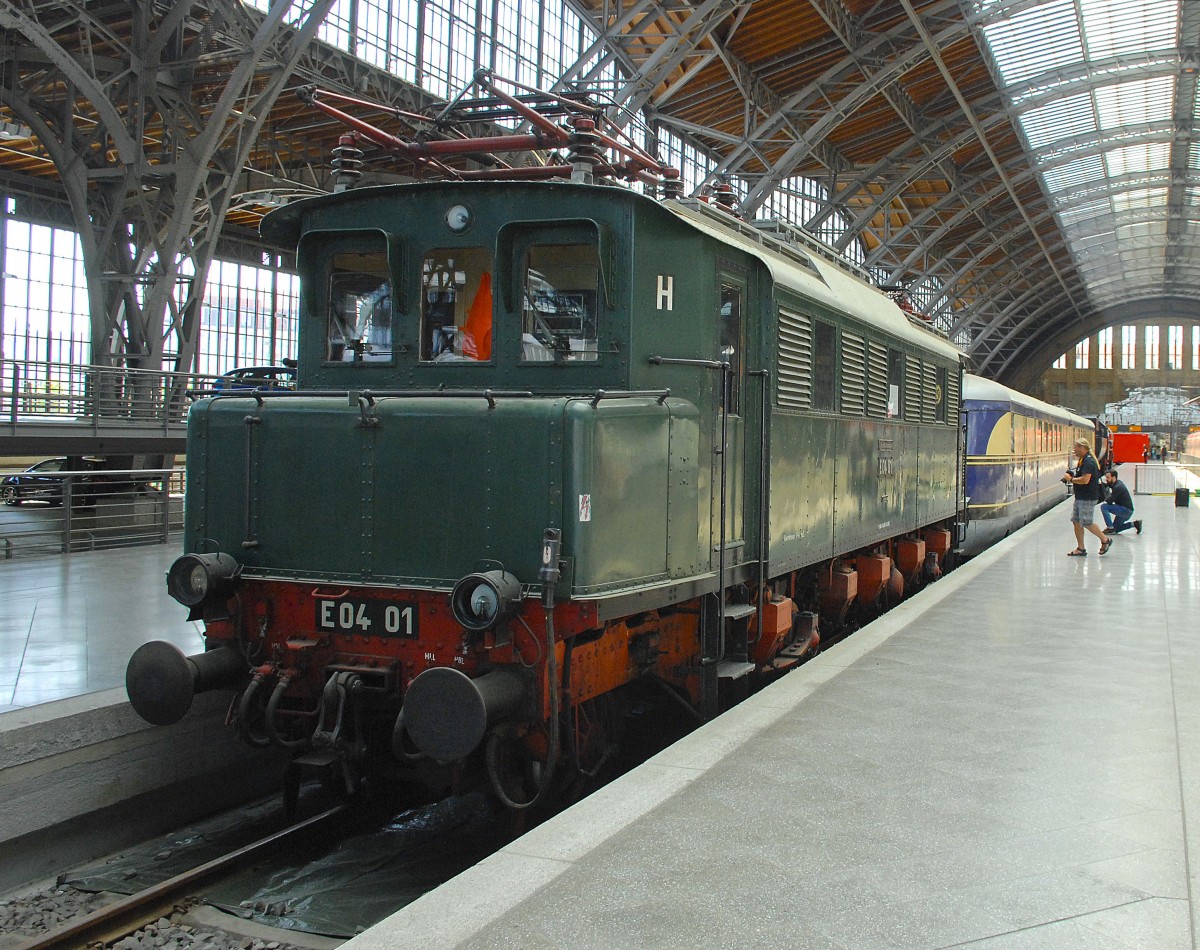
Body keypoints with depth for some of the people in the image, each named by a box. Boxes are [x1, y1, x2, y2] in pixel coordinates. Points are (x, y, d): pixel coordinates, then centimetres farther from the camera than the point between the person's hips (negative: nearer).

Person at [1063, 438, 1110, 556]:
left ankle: (1105, 540, 12)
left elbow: (1085, 480, -27)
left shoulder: (1088, 461, -18)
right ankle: (1080, 548, 14)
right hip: (1080, 497, 11)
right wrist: (1071, 475, 7)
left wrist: (1071, 479, -15)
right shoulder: (1082, 460, 15)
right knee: (1076, 521, 9)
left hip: (1087, 498, -11)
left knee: (1086, 523, -5)